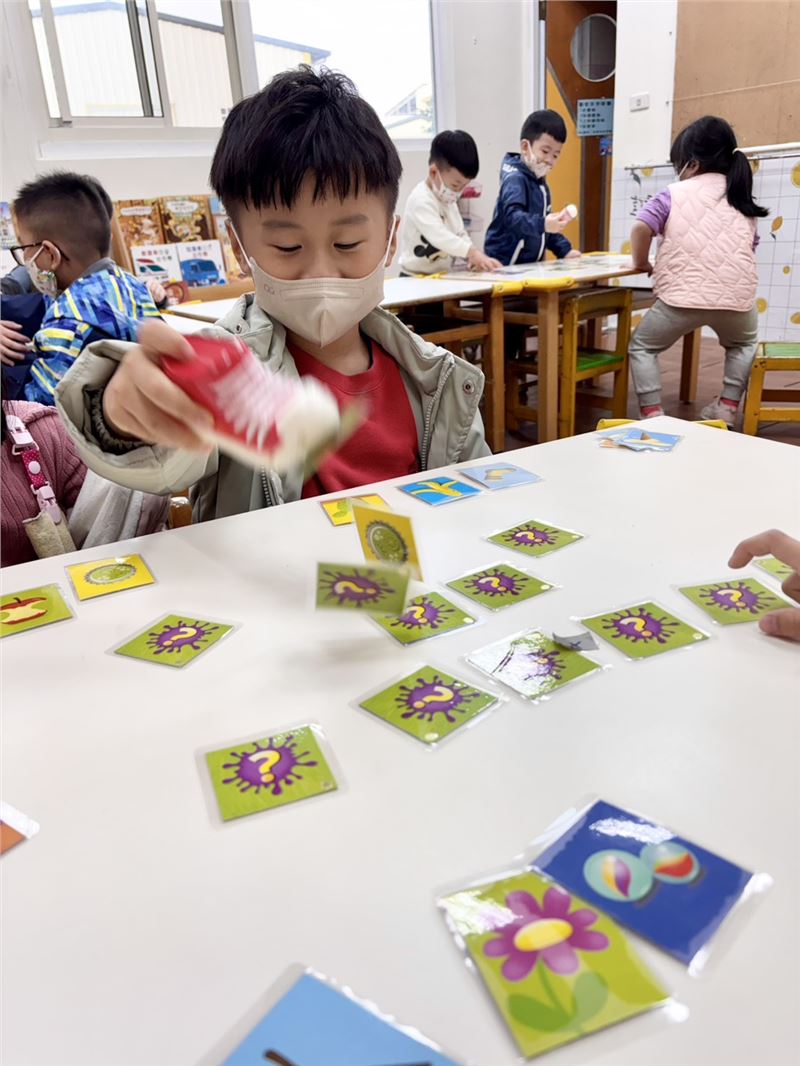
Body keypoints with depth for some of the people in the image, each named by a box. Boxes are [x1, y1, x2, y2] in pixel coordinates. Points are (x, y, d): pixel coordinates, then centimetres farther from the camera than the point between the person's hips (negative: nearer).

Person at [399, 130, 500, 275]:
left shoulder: (449, 200, 14)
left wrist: (475, 257, -5)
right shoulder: (421, 201, -16)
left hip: (443, 275, 8)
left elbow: (460, 235, 15)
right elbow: (439, 236, -29)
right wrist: (472, 252, -37)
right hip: (417, 278, -8)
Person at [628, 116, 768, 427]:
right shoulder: (744, 200, 20)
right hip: (736, 295, 4)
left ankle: (652, 415, 5)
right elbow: (749, 248, 24)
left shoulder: (674, 193, 6)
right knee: (744, 344, 36)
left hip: (683, 295, -4)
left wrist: (641, 263, 10)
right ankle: (727, 407, 25)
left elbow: (641, 228, -7)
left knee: (642, 347, 19)